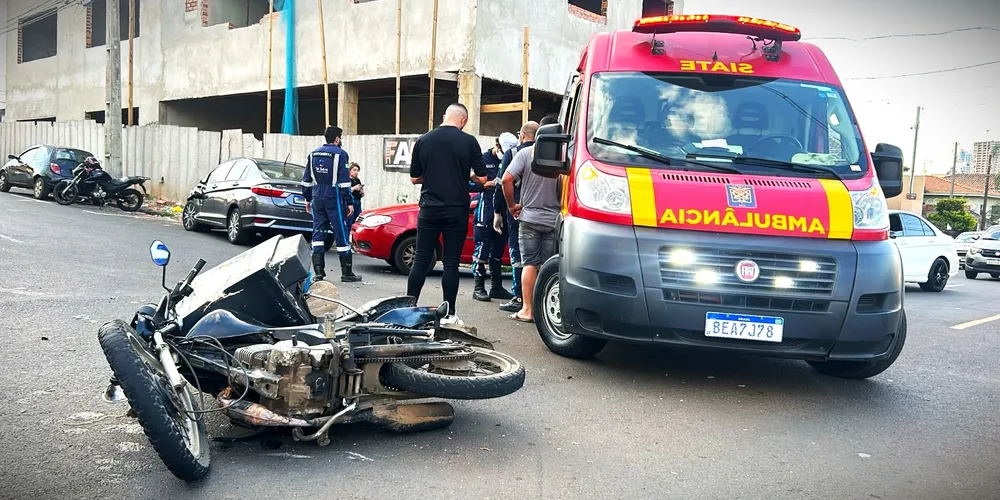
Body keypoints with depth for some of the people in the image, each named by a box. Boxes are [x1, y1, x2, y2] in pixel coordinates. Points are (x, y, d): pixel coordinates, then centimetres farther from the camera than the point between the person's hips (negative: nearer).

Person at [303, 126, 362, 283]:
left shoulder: (313, 154, 11)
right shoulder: (340, 154, -7)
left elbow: (306, 180, 14)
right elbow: (344, 181, -11)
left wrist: (308, 199, 22)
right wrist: (349, 203, -8)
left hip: (317, 199, 6)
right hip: (334, 199, -5)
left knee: (318, 233, 8)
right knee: (342, 234, 0)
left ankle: (318, 272, 6)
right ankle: (347, 273, 4)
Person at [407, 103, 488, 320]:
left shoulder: (423, 140, 2)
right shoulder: (469, 142, -5)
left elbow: (414, 178, 8)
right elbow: (482, 178, -3)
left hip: (429, 210, 2)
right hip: (457, 211, -2)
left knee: (421, 260, 9)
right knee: (451, 263, 3)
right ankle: (449, 314, 6)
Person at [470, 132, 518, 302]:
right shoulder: (484, 159, 0)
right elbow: (470, 184, -4)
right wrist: (488, 184, -13)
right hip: (485, 211, -5)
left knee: (498, 250, 11)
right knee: (482, 249, -6)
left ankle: (496, 287, 18)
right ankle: (479, 288, 0)